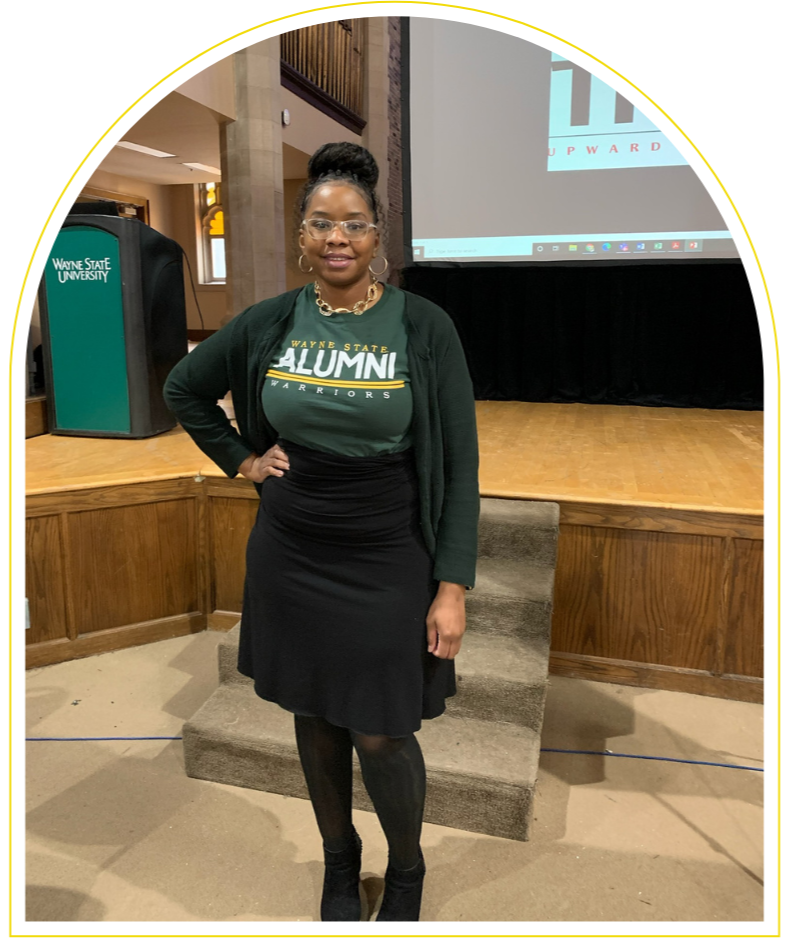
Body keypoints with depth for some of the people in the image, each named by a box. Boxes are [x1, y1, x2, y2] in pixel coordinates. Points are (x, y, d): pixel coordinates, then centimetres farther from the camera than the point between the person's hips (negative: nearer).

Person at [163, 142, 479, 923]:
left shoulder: (424, 328, -9)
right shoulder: (268, 323, -1)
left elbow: (459, 467, -8)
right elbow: (183, 389, 16)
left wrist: (452, 587, -11)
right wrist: (242, 460, 6)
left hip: (388, 563, -3)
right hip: (290, 558, 3)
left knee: (381, 735, 4)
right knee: (315, 719, 17)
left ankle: (407, 869, 38)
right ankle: (339, 863, 45)